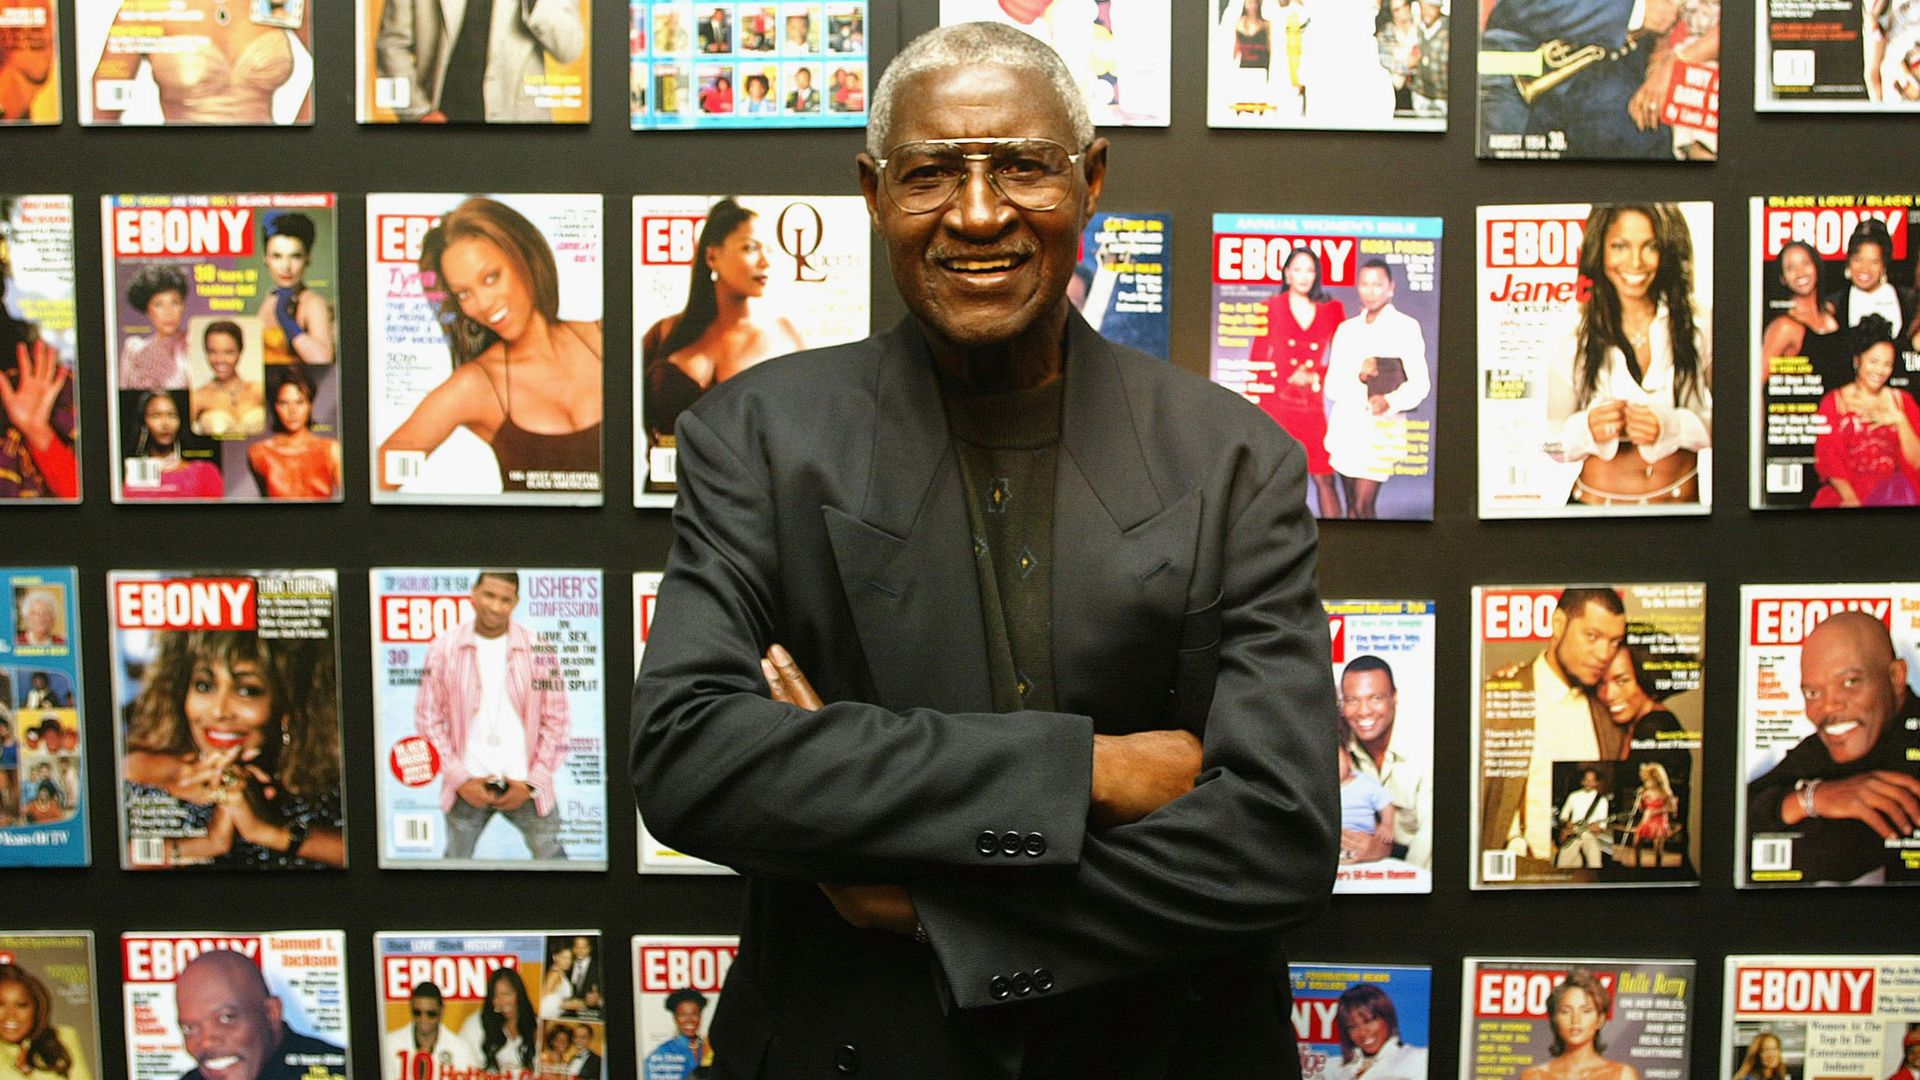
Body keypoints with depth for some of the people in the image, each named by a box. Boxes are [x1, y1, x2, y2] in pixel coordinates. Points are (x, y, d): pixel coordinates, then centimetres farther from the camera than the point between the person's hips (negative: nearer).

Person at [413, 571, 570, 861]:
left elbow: (555, 720, -1)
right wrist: (460, 779, -6)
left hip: (526, 785, -1)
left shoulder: (538, 649, -5)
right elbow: (428, 717, 0)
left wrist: (531, 782, -6)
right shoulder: (443, 648, -3)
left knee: (551, 857, 10)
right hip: (468, 784, 1)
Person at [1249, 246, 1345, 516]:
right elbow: (1257, 361, 7)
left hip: (1312, 405, 1)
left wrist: (1315, 377, -6)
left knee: (1324, 477, -4)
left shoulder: (1331, 310, 8)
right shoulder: (1271, 308, 6)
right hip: (1274, 404, -1)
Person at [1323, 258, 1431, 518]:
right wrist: (1357, 373, -12)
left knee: (1363, 507, -13)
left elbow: (1419, 383, -4)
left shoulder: (1405, 327, 1)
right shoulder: (1346, 329, 15)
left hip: (1380, 427, -5)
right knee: (1351, 508, 7)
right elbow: (1332, 386, 9)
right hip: (1345, 426, 5)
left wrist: (1390, 401, -23)